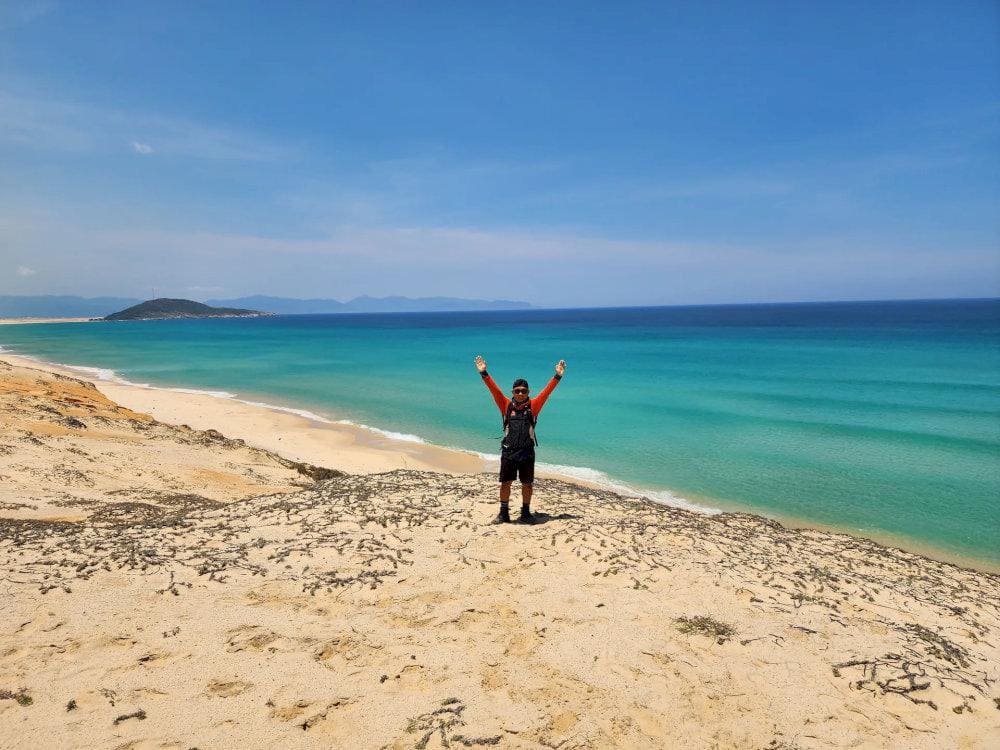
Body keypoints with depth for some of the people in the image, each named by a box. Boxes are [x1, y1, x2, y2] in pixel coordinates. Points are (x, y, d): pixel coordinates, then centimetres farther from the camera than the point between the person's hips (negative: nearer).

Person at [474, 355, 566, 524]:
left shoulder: (533, 406, 1)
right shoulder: (506, 405, 2)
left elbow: (547, 391, -5)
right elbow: (494, 389, -6)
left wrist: (557, 376, -14)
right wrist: (484, 373, -15)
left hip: (527, 452, 0)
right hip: (508, 451, 0)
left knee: (527, 484, 9)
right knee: (505, 483, 7)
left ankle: (525, 513, 24)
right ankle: (504, 513, 20)